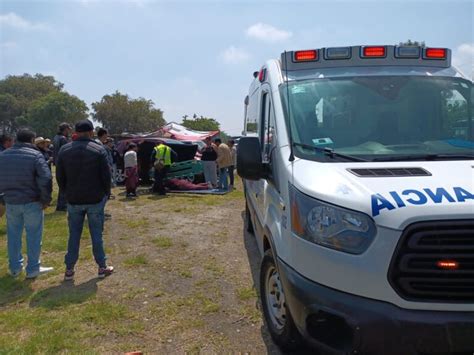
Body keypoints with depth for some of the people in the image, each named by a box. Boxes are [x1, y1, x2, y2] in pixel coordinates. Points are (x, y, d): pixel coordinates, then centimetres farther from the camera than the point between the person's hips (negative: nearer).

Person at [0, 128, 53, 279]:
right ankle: (33, 269, 13)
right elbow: (45, 180, -18)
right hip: (32, 202, -5)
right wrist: (46, 199, -8)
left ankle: (15, 267, 25)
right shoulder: (35, 155, -11)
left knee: (13, 235, 16)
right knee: (33, 236, 5)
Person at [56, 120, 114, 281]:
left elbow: (59, 176, 4)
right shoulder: (99, 150, -9)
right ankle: (102, 267, 14)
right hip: (95, 200, -2)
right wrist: (106, 193, 6)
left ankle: (69, 269, 16)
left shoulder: (64, 150, 1)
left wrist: (68, 192, 15)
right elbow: (106, 175, -9)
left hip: (73, 200, 2)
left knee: (74, 235, 12)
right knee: (97, 234, 6)